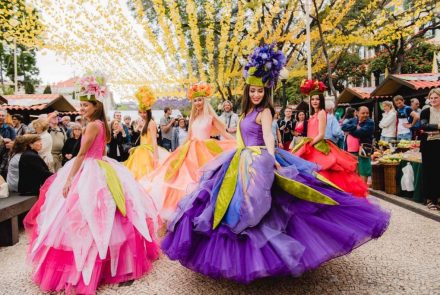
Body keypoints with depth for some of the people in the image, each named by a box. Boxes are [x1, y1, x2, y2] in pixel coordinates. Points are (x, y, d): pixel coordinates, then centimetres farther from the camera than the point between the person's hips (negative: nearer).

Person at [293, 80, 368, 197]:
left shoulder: (321, 113, -6)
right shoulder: (313, 114, 18)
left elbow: (321, 134, -15)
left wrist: (308, 145, -18)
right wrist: (306, 144, 6)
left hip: (318, 147, -8)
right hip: (312, 147, 8)